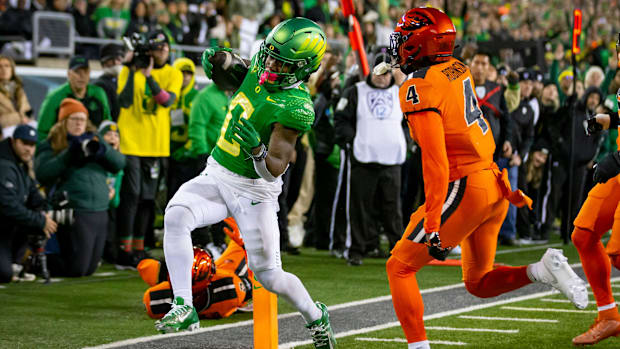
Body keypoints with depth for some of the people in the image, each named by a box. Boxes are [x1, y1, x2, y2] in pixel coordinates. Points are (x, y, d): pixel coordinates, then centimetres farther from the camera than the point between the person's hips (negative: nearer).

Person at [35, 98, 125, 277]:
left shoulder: (94, 140, 16)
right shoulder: (51, 145, 2)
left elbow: (119, 163, 7)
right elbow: (41, 174, -14)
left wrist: (102, 150, -12)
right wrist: (69, 155, -20)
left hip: (100, 213, 6)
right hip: (74, 214, -6)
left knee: (90, 268, 10)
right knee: (76, 269, -10)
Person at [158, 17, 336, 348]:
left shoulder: (294, 107, -24)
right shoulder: (258, 66, -5)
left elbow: (275, 169, -22)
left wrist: (257, 150, -42)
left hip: (254, 190, -6)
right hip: (216, 174, 6)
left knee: (267, 274, 3)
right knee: (176, 216, -23)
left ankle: (316, 316, 33)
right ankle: (184, 307, -21)